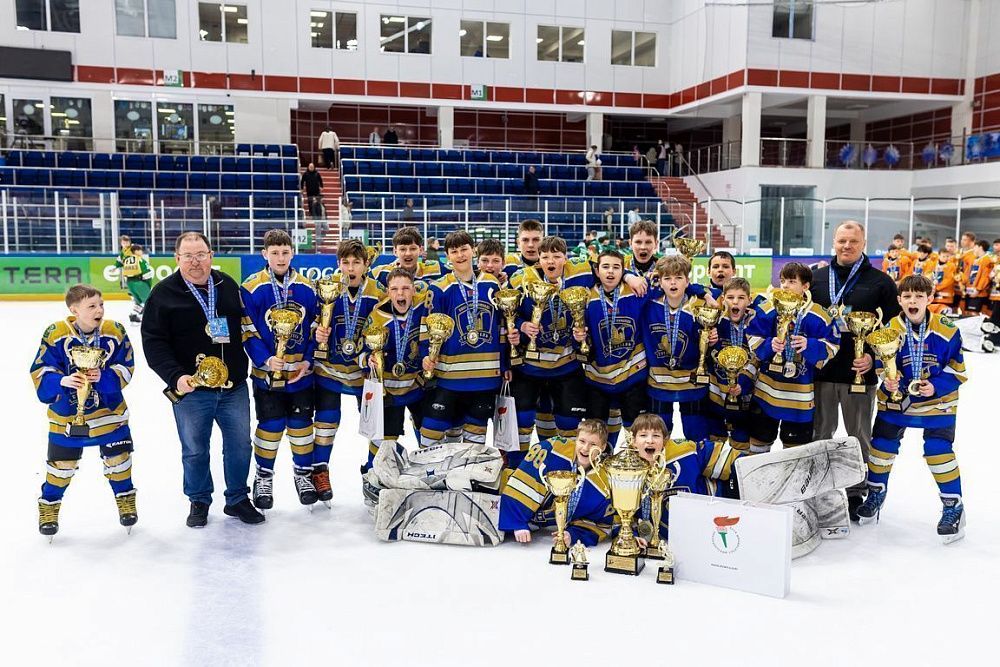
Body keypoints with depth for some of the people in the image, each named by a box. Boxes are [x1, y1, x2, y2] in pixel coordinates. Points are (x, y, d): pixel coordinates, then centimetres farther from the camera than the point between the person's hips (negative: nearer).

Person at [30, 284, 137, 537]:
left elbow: (126, 368, -7)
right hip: (66, 414, -1)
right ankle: (49, 506, 30)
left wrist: (103, 377, -25)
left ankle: (125, 499, 32)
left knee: (118, 458, 9)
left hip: (109, 408, 1)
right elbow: (40, 372, -11)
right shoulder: (55, 334, -14)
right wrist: (62, 381, -30)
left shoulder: (115, 332, -9)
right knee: (62, 463, 8)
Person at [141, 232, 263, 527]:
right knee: (195, 450, 11)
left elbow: (245, 325, 16)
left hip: (234, 387, 3)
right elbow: (153, 342, -8)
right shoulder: (164, 293, -6)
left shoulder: (228, 286, 5)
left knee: (240, 445, 12)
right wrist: (175, 376, -20)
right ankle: (199, 501, 31)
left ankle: (237, 499, 30)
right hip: (190, 390, -3)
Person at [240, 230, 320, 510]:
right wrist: (265, 359, -19)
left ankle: (303, 472, 31)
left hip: (301, 372, 3)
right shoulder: (251, 288, -9)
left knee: (301, 423, 12)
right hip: (267, 372, -2)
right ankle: (263, 477, 26)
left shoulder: (307, 288, 0)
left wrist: (308, 360, -4)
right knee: (270, 426, 6)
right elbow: (247, 331, -8)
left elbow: (315, 328, 6)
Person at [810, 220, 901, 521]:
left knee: (859, 437, 9)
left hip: (860, 374, -2)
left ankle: (857, 494, 21)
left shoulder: (880, 282, 0)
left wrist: (874, 356, -11)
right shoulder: (816, 278, 7)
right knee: (820, 435, 11)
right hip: (821, 371, 2)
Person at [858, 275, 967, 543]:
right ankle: (876, 494, 30)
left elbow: (956, 370, -7)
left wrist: (936, 387, -22)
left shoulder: (946, 330, -14)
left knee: (939, 452, -6)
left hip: (938, 401, -2)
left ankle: (953, 506, 11)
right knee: (882, 446, 7)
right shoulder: (890, 330, -12)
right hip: (897, 398, 2)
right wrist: (888, 380, -25)